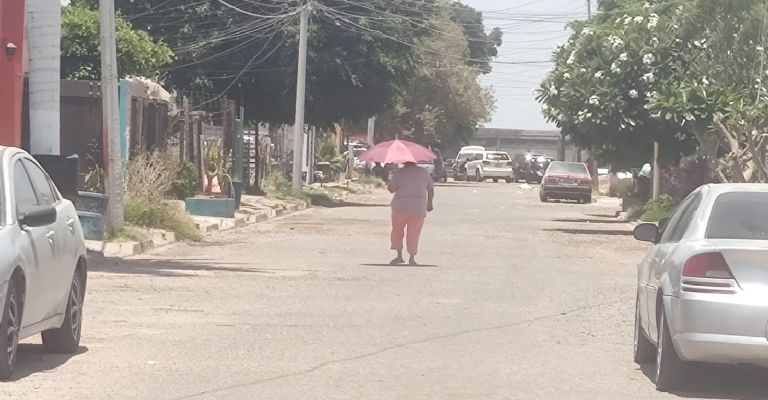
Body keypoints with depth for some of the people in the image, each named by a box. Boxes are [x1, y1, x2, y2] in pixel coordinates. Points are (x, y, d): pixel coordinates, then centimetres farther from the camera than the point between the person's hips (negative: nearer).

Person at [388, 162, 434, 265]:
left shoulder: (399, 173, -3)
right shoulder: (424, 172, 7)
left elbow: (391, 189, -6)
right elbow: (431, 189, 13)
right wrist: (429, 203, 25)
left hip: (401, 206, -2)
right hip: (419, 207, 2)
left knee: (397, 230, 14)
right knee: (414, 233, 9)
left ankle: (399, 256, 6)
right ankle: (412, 258, 6)